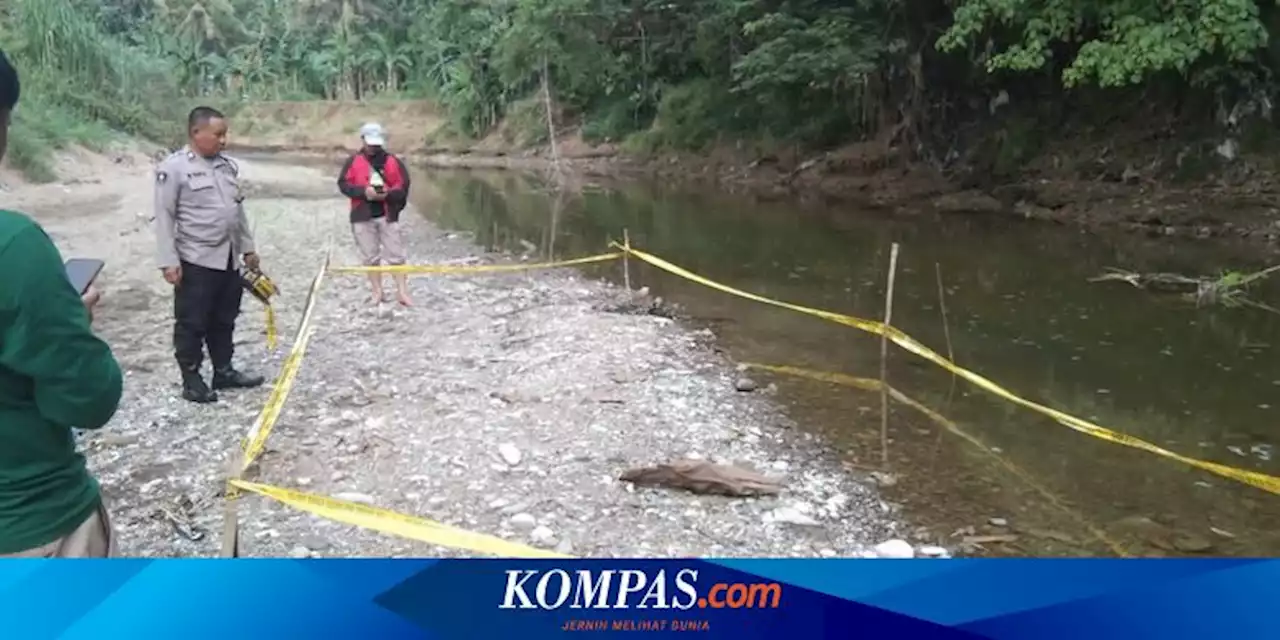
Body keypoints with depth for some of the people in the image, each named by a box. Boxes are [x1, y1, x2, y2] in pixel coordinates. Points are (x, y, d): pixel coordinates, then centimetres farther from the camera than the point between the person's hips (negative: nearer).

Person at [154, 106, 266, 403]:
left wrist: (248, 248, 18)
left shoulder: (228, 165, 10)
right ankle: (191, 379, 13)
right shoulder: (173, 168, -11)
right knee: (192, 323, 3)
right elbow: (164, 217, -12)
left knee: (224, 320, 16)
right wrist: (169, 261, -16)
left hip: (229, 259, 7)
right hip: (195, 261, -7)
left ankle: (224, 371, 27)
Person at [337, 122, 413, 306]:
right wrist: (363, 191, -17)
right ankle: (378, 292, 17)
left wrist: (388, 194, -18)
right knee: (370, 257, 7)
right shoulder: (353, 161, 2)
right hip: (362, 216, 1)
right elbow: (343, 184, -1)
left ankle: (402, 292, 4)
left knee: (396, 255, -1)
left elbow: (403, 186, 1)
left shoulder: (392, 161, 2)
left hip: (388, 215, 0)